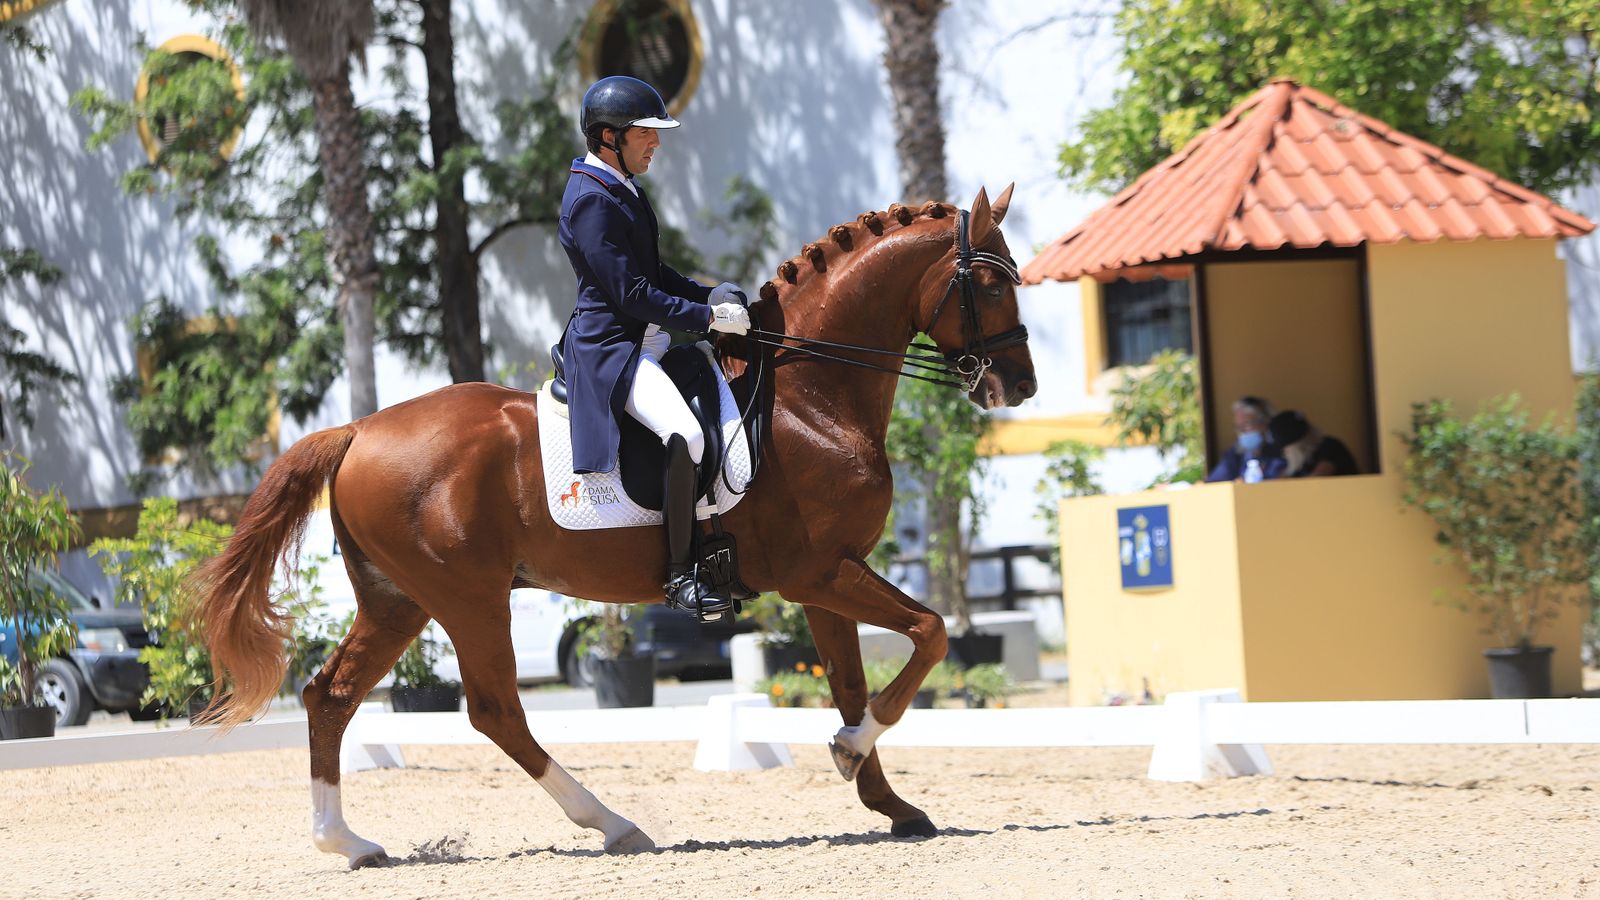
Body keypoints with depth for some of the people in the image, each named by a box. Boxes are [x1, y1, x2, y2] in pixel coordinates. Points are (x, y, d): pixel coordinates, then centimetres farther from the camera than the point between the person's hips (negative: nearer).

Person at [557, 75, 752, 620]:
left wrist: (712, 296, 8)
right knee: (685, 432, -31)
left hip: (648, 340, 11)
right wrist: (708, 317, -16)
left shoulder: (624, 189, 16)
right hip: (610, 347, -11)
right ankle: (679, 574, -24)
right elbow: (632, 294, -20)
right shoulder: (591, 200, -17)